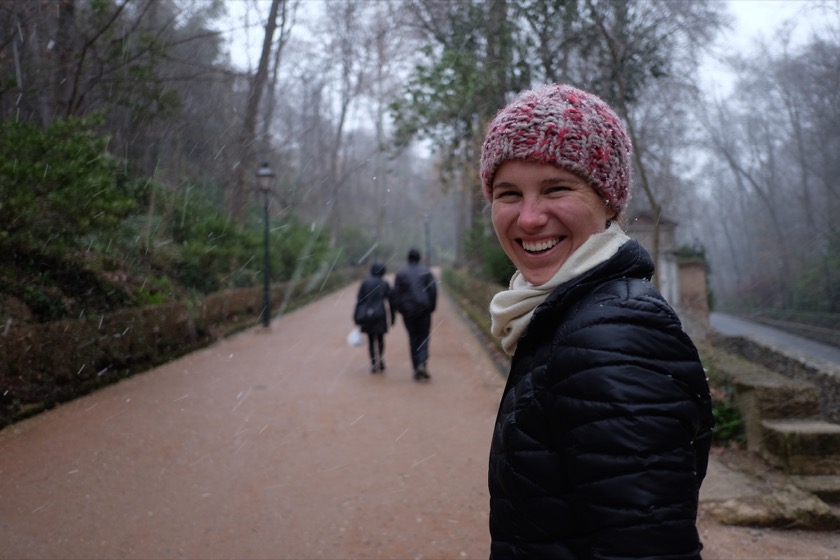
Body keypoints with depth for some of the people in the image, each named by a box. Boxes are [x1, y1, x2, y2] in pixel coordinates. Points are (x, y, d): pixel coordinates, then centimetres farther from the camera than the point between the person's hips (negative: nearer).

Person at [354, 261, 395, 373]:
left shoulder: (365, 282, 0)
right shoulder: (384, 283, -1)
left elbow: (360, 300, -2)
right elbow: (391, 300, 0)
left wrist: (357, 318, 2)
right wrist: (393, 317, 10)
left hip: (367, 315, 1)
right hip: (380, 314, -1)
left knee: (371, 340, 9)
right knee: (380, 339, 15)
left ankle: (373, 364, 3)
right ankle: (381, 359, -2)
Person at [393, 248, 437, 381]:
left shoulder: (400, 273, 2)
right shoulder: (426, 272, 0)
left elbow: (397, 293, 0)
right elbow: (433, 290, -2)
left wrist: (400, 309, 6)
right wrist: (432, 307, 6)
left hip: (408, 311, 1)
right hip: (424, 310, -1)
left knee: (413, 338, 9)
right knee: (424, 337, 5)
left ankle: (417, 369, 7)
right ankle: (423, 363, -18)